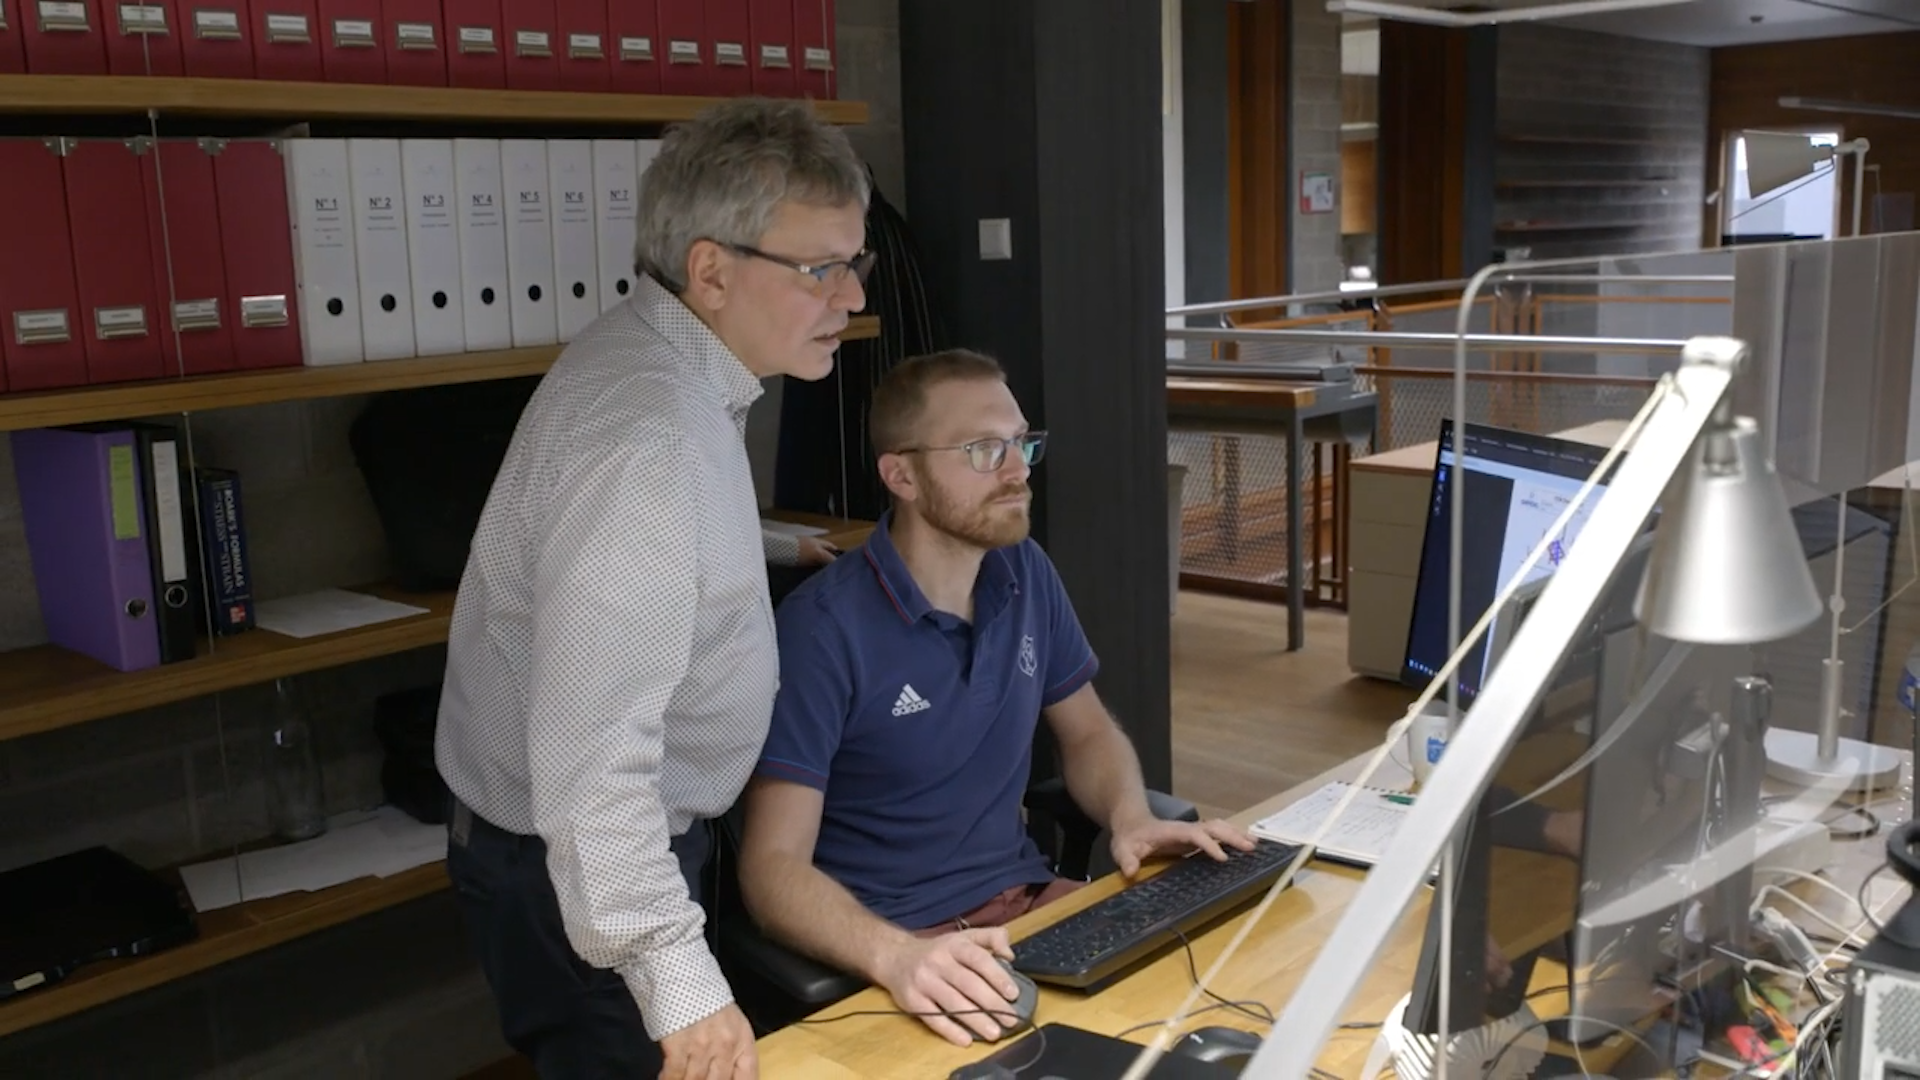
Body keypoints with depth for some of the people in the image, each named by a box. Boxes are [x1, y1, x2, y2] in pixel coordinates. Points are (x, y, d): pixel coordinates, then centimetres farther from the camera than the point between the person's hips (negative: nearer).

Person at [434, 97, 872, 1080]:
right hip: (583, 873, -10)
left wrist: (760, 548, 33)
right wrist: (678, 980, -34)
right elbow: (592, 747, -35)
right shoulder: (649, 437, -30)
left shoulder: (660, 357, 2)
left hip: (617, 839, 10)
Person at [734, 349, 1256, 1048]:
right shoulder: (824, 628, -17)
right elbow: (773, 863, -19)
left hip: (1030, 900, 6)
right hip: (900, 941, -6)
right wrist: (893, 955, -37)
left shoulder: (1026, 574, 4)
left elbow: (1088, 731, 17)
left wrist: (1132, 819, -5)